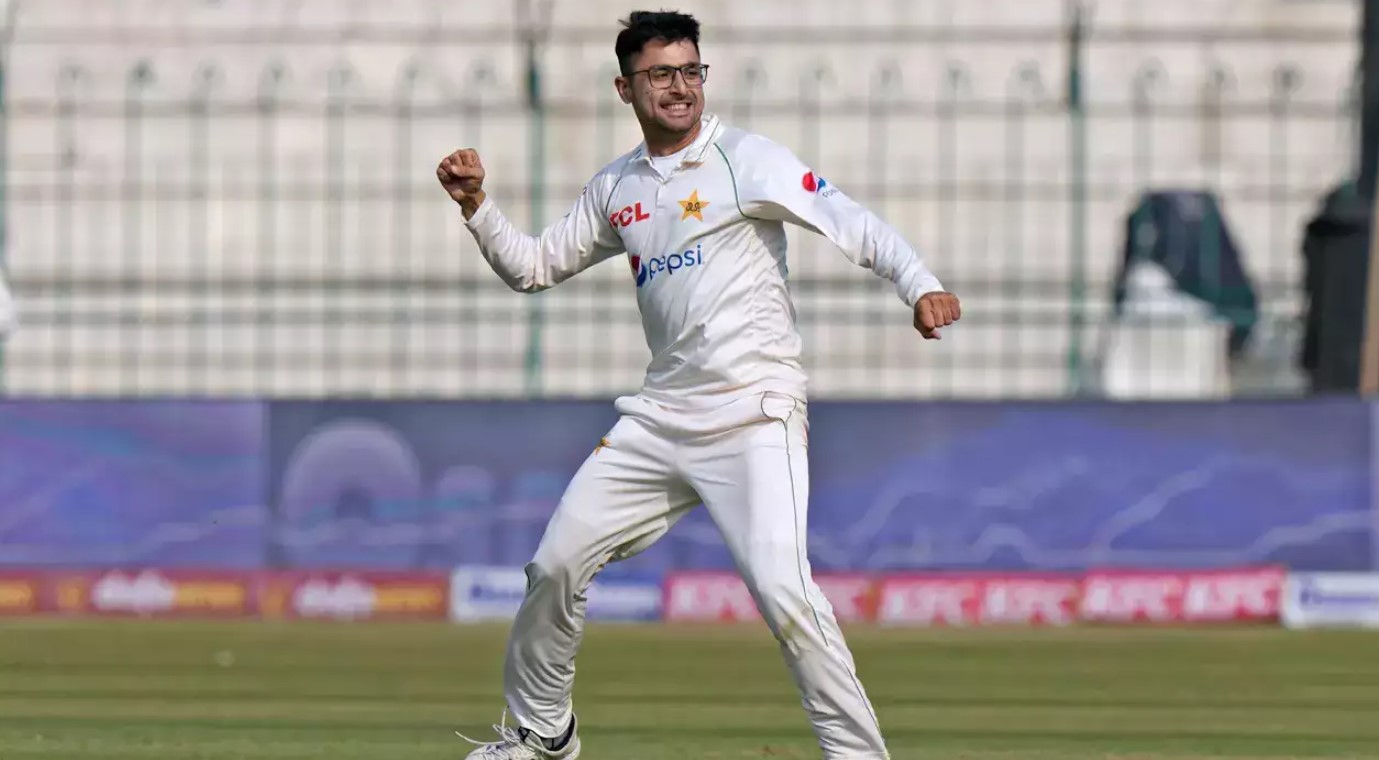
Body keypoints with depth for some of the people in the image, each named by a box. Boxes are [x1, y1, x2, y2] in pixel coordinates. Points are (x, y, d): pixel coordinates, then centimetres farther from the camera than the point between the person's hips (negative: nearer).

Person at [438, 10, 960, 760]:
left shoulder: (745, 159, -5)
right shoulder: (615, 189, 13)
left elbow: (850, 224, -15)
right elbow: (533, 267, 23)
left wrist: (920, 284, -32)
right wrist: (476, 205, 6)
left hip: (754, 416, -6)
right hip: (660, 416, 6)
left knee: (782, 588, -22)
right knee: (556, 564, 7)